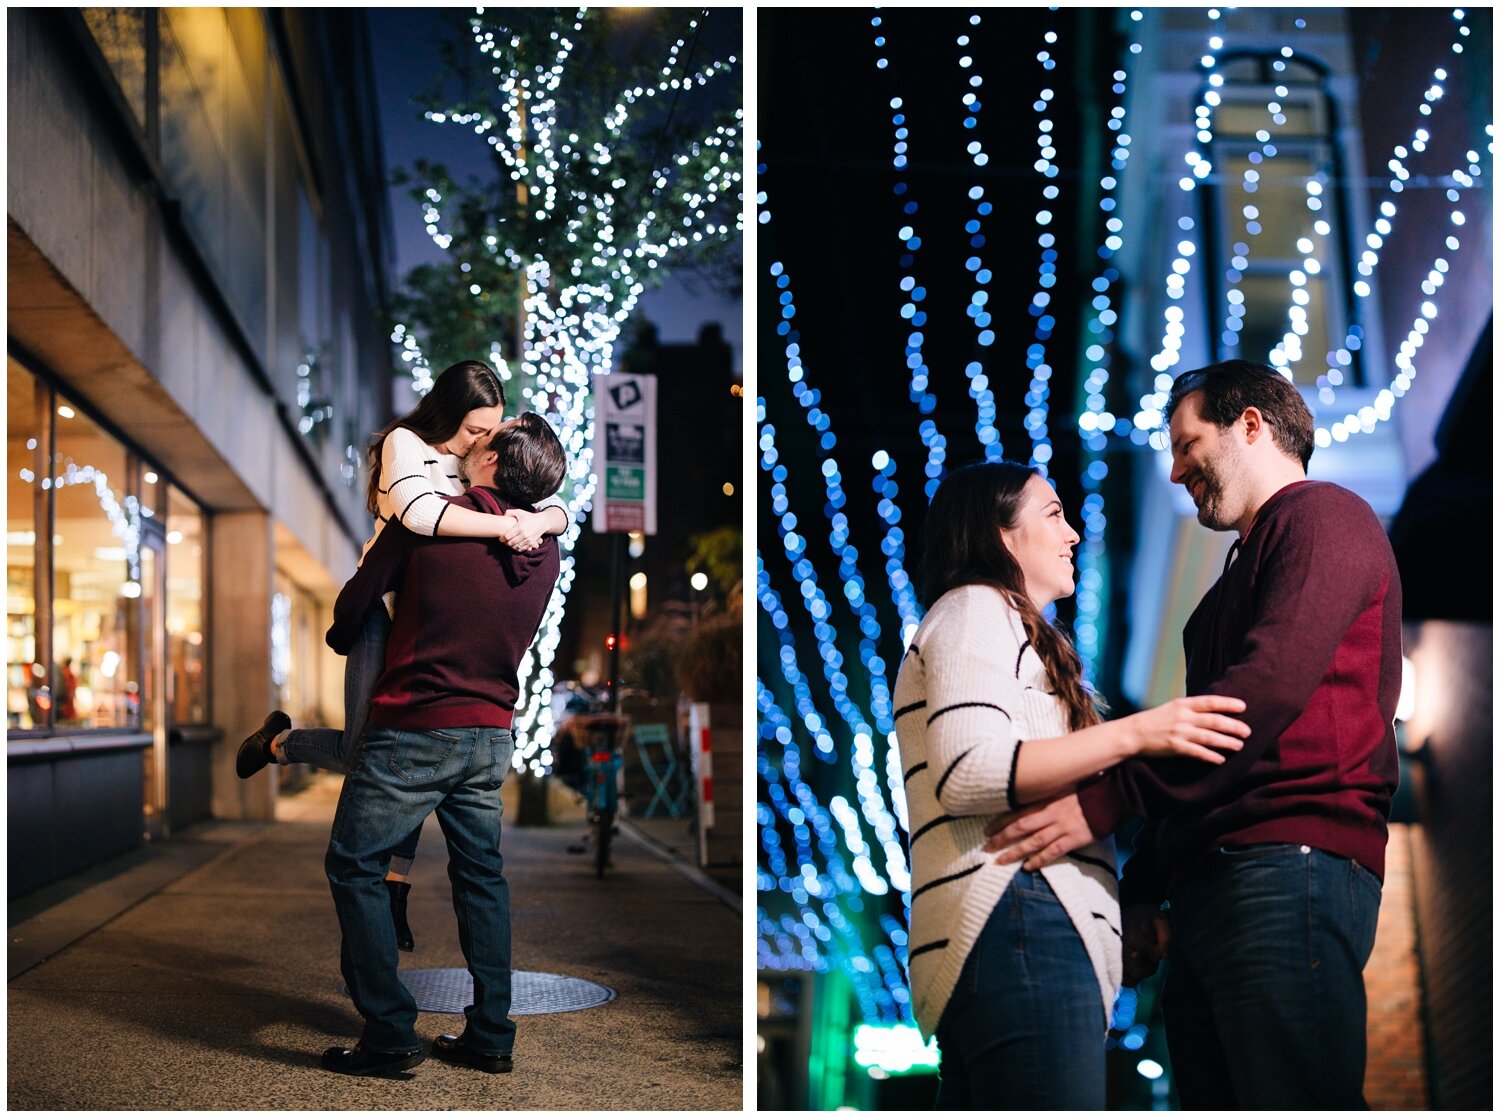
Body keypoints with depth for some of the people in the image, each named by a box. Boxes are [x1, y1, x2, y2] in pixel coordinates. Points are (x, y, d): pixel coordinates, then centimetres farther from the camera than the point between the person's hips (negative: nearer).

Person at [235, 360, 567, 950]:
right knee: (365, 751, -9)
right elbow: (419, 511, -33)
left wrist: (537, 521, -26)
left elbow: (559, 512, -2)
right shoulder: (405, 444, -12)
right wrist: (503, 525, -38)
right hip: (389, 611, -5)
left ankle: (396, 886, 11)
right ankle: (279, 740, 23)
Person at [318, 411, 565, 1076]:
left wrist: (340, 641, 18)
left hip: (413, 728, -6)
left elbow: (355, 603, -3)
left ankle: (390, 1035, 3)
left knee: (355, 868, 5)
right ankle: (490, 1038, 18)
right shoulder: (544, 549, 2)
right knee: (481, 874, 16)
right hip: (492, 734, 6)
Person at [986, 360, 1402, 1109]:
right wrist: (1142, 891, 20)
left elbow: (1272, 683, -14)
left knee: (1295, 1097, -15)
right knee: (1213, 1097, 3)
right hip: (1205, 891, 9)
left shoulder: (1322, 516, 3)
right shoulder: (1243, 574, 33)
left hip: (1287, 868, -9)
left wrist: (1108, 800, -17)